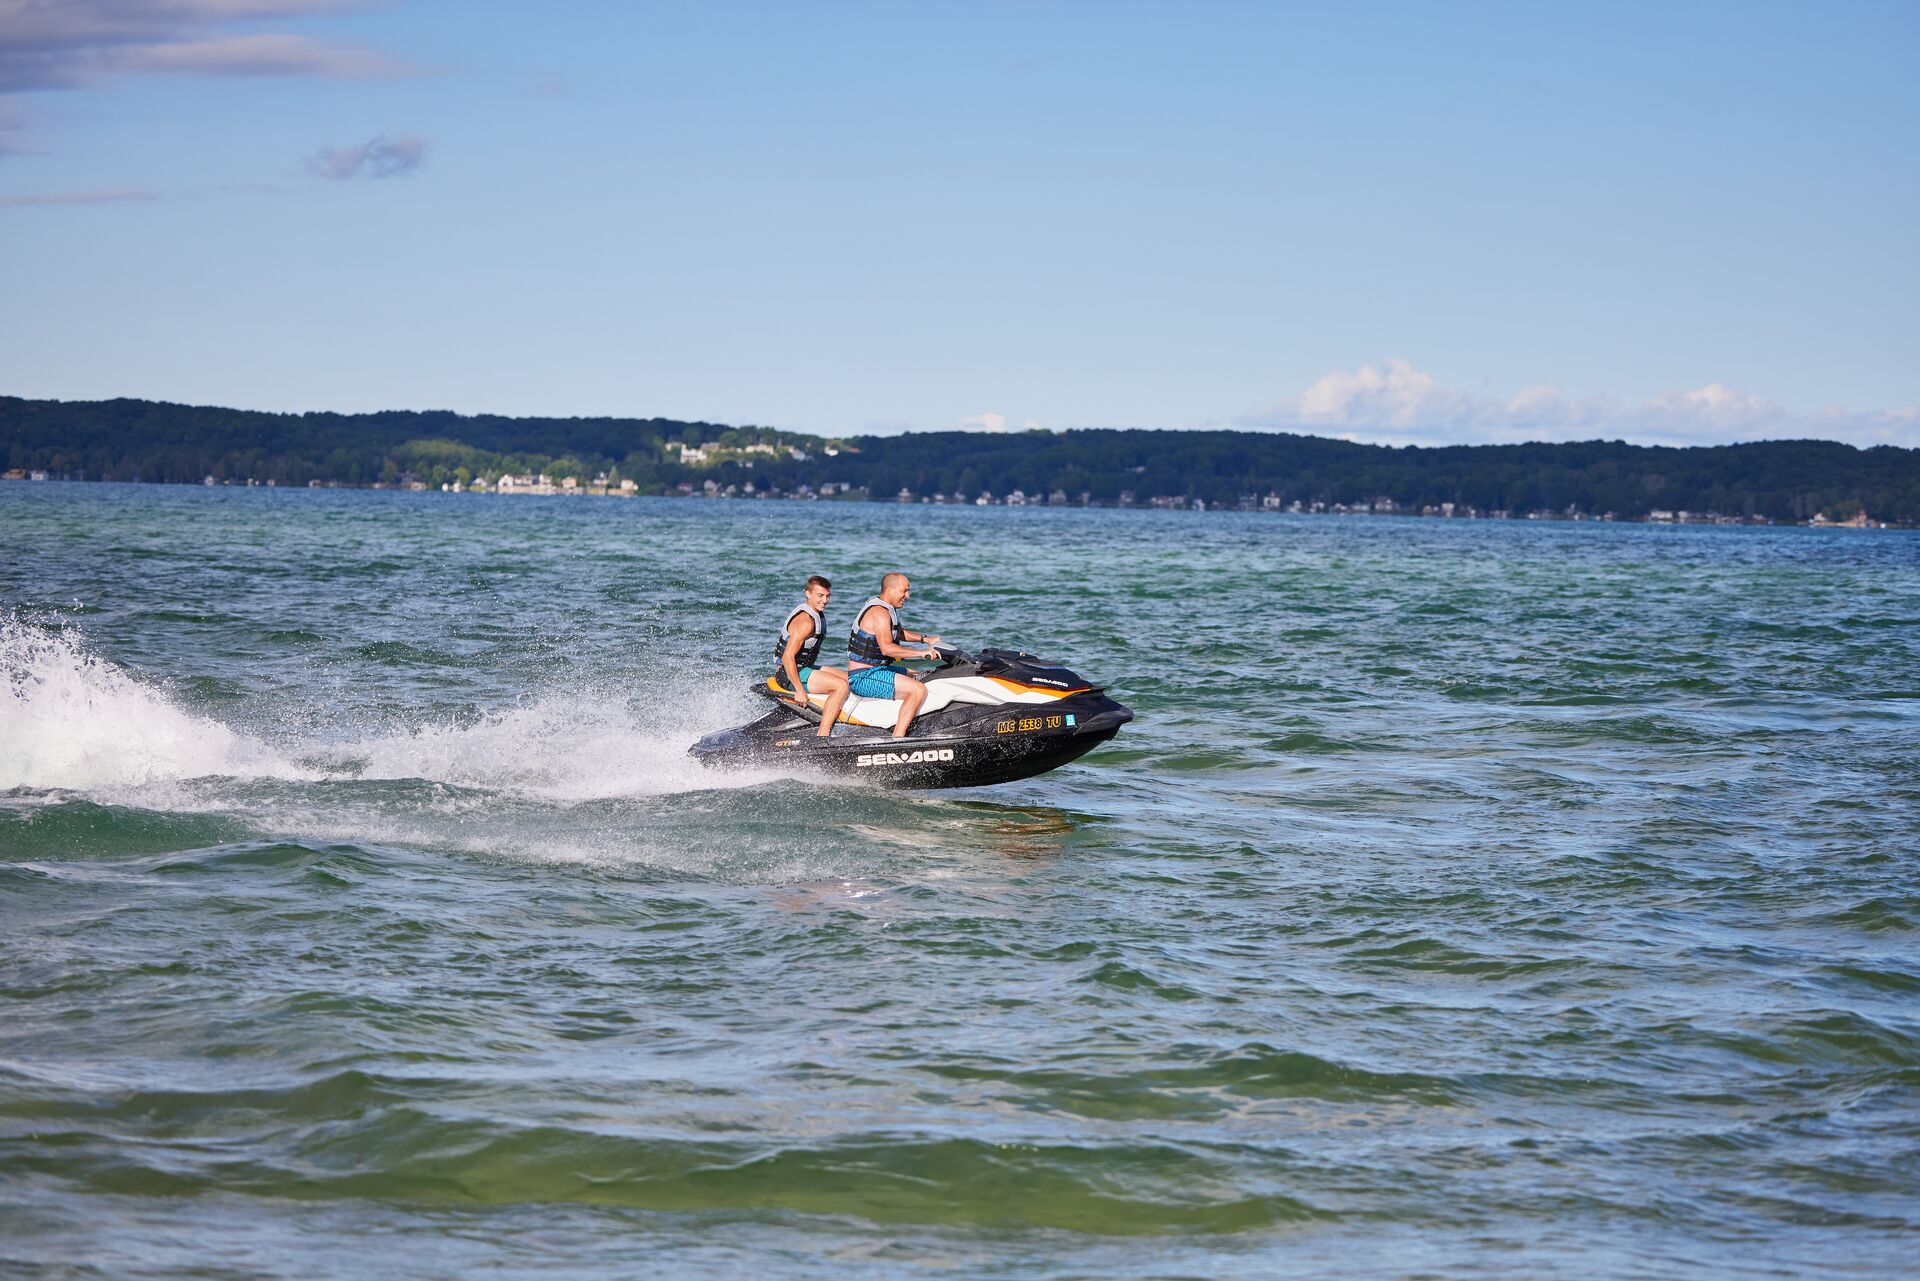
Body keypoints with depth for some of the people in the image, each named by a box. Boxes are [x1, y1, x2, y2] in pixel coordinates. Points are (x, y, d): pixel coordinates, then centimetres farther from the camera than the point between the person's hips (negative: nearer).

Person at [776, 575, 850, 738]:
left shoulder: (816, 613, 9)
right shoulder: (806, 621, -23)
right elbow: (788, 657, -28)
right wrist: (800, 690, -28)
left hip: (806, 668, 11)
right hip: (793, 674, -11)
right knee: (841, 686, -23)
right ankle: (822, 737, -27)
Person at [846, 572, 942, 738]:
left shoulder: (888, 609, 16)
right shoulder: (879, 612, -18)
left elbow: (898, 632, 33)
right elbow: (887, 648, -30)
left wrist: (925, 639, 18)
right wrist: (921, 653, -28)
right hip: (864, 677, -11)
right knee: (918, 690, -23)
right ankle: (897, 738, -26)